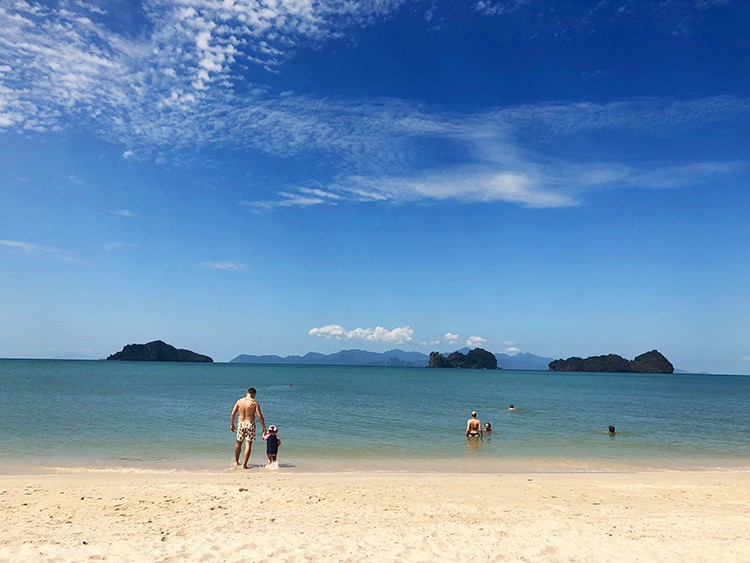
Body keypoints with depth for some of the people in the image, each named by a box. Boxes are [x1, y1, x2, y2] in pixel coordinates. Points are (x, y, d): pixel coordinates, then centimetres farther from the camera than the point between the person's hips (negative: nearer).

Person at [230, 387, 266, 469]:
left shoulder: (239, 401, 2)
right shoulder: (254, 403, -7)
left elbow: (233, 414, 3)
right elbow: (259, 416, -11)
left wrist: (232, 424, 16)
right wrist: (264, 427, -5)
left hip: (240, 424, 3)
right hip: (250, 424, -3)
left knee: (238, 443, 21)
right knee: (248, 445, 2)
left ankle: (236, 461, 36)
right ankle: (244, 464, -1)